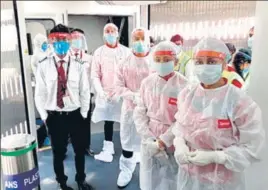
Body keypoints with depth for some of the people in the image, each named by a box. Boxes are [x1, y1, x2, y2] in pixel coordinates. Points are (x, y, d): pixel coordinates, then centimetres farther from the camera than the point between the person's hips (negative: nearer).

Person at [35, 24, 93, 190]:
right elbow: (40, 94, -2)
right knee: (58, 152, 15)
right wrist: (45, 117, -3)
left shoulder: (78, 65, -4)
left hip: (75, 115, 1)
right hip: (54, 117, -1)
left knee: (80, 150, 16)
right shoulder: (44, 66, -6)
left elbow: (85, 92, -1)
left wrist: (83, 114, -2)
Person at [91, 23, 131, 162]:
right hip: (106, 93, 0)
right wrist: (100, 92, -12)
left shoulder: (126, 51, 2)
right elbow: (95, 75, 0)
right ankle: (108, 149, 22)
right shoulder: (99, 52, 2)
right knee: (108, 121, 9)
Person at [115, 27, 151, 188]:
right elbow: (119, 87, 0)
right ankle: (126, 170, 35)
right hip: (129, 108, 2)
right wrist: (134, 96, -15)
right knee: (127, 140, 14)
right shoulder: (125, 62, 2)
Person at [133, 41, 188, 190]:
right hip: (149, 143, 3)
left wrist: (162, 142, -13)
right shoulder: (147, 82, 0)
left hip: (172, 144, -3)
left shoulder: (184, 85, -11)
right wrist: (150, 139, -8)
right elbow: (139, 113, 1)